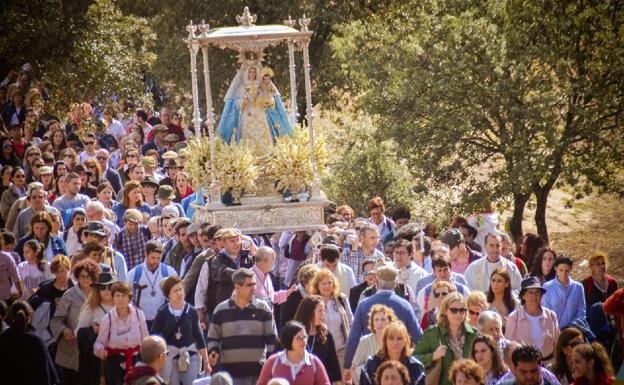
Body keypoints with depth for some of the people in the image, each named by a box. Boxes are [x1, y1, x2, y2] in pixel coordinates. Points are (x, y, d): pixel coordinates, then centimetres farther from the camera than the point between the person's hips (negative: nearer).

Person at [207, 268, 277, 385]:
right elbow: (213, 337, 10)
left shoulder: (263, 308, 4)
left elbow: (271, 337, 7)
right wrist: (213, 352, -10)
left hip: (258, 370, 1)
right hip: (231, 371, -1)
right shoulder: (221, 310, 2)